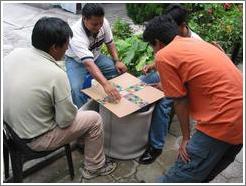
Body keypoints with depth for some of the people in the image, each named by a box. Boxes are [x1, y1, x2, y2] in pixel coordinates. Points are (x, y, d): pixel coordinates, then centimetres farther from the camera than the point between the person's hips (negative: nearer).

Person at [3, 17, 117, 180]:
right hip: (35, 139, -7)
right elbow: (65, 120, -21)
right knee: (94, 119, 4)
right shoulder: (56, 75, -30)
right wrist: (74, 110, 1)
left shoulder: (15, 53, -10)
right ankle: (94, 167, 22)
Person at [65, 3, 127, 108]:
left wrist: (117, 61, -16)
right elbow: (89, 64, -48)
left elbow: (110, 43, -2)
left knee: (120, 70, -12)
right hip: (76, 61, -5)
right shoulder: (77, 35, -37)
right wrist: (105, 84, -61)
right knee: (76, 89, -31)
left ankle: (116, 99, 8)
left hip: (95, 56, 5)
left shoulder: (103, 23, -20)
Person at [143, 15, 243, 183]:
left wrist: (186, 137, 4)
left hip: (223, 121, -9)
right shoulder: (196, 43, 17)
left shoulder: (163, 55, -7)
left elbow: (180, 101, -7)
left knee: (181, 175, 3)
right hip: (239, 114, 9)